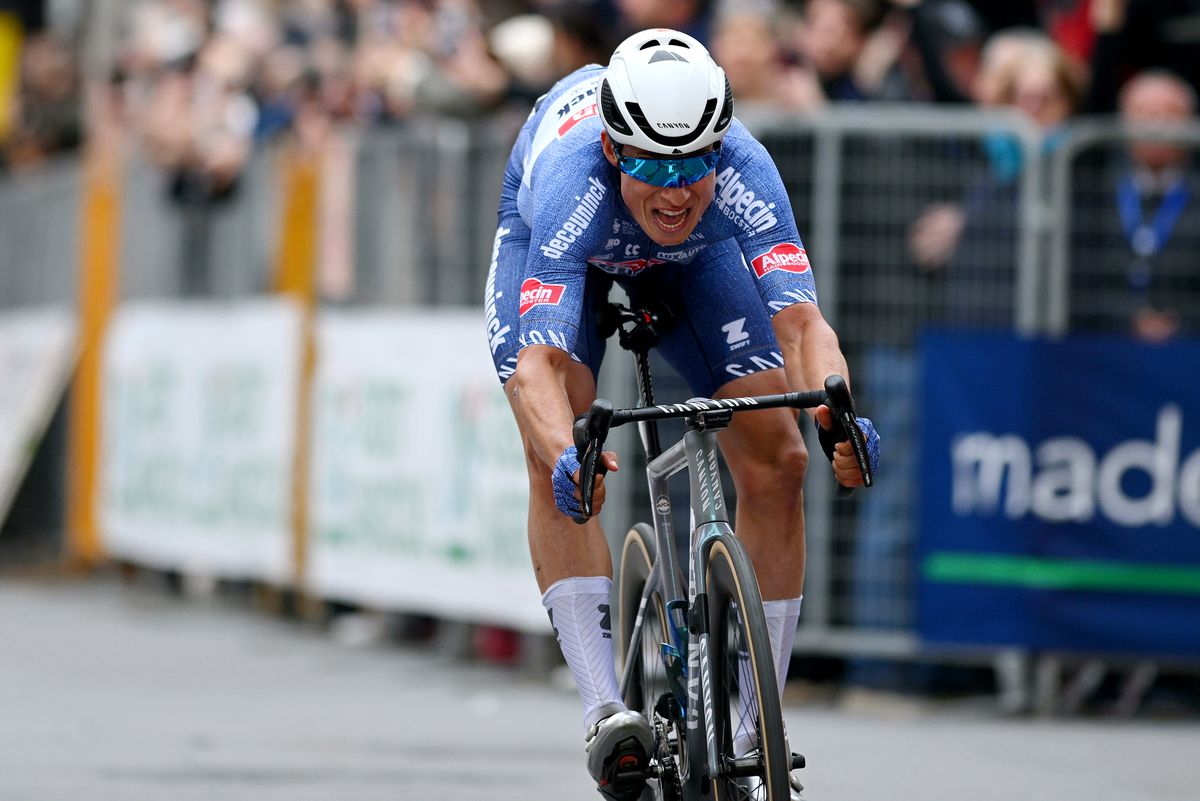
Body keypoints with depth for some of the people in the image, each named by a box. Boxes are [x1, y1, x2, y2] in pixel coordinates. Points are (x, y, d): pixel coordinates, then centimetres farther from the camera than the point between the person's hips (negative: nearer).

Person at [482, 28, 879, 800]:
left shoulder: (743, 174, -39)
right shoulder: (573, 182, -44)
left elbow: (802, 320, -48)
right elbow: (538, 360, -52)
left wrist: (839, 415, -68)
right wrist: (566, 455, -71)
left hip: (696, 255, 2)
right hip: (549, 238, -2)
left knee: (777, 460, -11)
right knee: (555, 458, -25)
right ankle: (604, 710, -28)